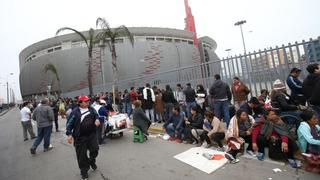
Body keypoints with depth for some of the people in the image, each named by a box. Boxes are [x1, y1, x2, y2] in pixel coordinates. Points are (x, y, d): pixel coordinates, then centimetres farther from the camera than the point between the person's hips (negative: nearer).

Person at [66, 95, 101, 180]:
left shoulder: (91, 109, 3)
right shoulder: (75, 112, -10)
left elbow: (96, 115, 15)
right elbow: (69, 123, -6)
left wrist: (97, 119, -8)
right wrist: (69, 134, -11)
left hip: (92, 135, 4)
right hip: (80, 137, -3)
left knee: (95, 150, 6)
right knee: (82, 155, 6)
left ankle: (92, 161, 40)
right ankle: (84, 171, 27)